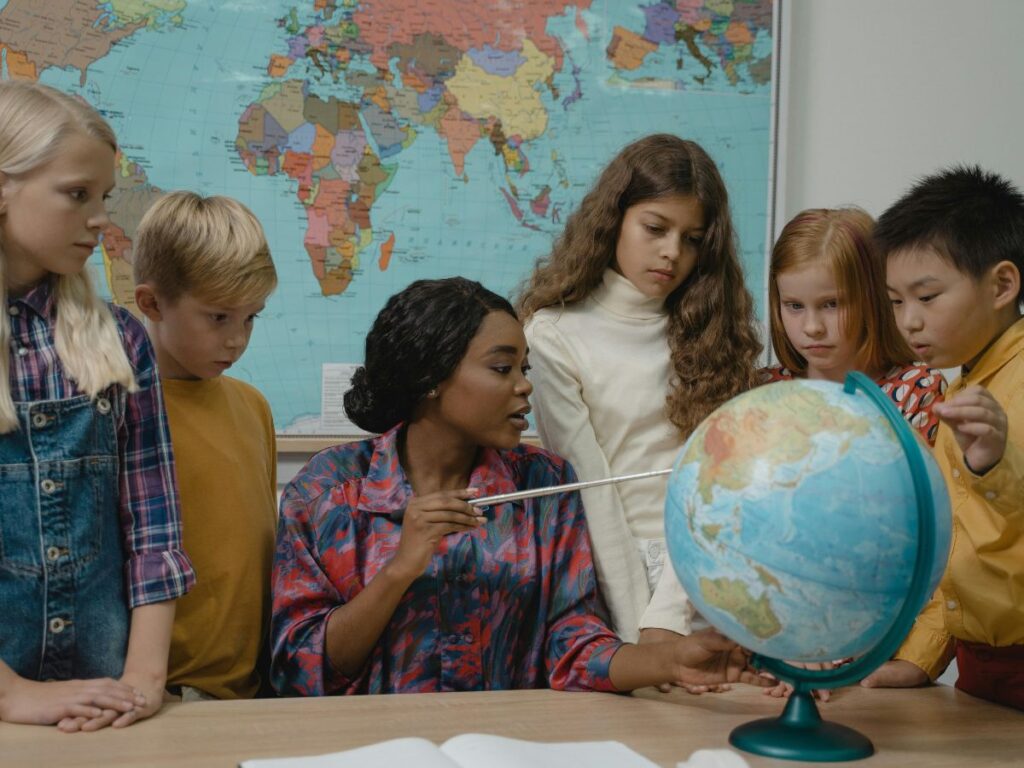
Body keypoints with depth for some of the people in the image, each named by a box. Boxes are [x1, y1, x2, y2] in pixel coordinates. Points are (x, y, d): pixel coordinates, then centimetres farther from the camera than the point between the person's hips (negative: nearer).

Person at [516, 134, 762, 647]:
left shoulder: (711, 332, 11)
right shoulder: (555, 335, 0)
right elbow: (591, 493, -5)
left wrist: (666, 616, -12)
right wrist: (637, 635, -12)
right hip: (615, 575, -2)